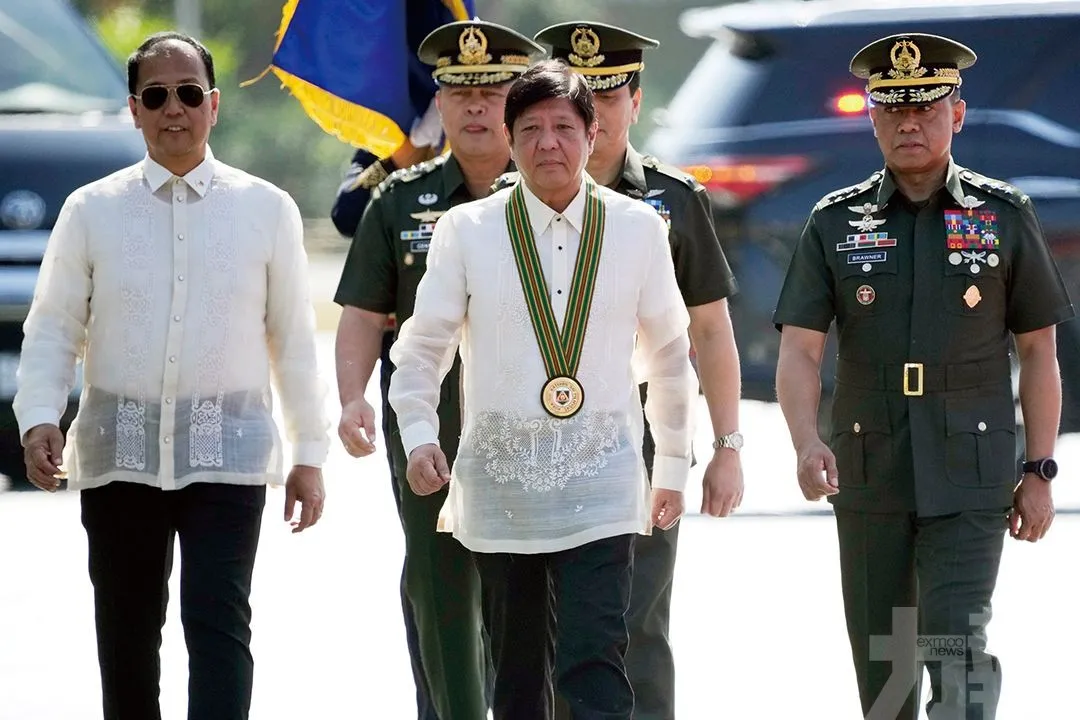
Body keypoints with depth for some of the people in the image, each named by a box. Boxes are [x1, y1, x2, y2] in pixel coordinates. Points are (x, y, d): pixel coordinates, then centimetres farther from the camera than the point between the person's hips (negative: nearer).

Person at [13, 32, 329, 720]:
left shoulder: (267, 210, 4)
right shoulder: (92, 211, 4)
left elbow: (294, 339, 7)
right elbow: (53, 329, 5)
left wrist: (310, 454, 6)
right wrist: (39, 418, -12)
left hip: (226, 451, -2)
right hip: (119, 451, 2)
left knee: (218, 621, -12)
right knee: (126, 631, 9)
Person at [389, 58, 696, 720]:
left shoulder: (639, 229, 3)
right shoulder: (467, 231, 1)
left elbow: (669, 353, 13)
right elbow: (423, 348, 7)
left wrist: (674, 467, 16)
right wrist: (420, 436, -9)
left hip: (600, 483, -1)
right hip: (500, 481, 1)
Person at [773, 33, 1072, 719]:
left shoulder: (1004, 216, 1)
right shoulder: (835, 224, 3)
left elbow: (1039, 351, 5)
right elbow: (799, 351, -4)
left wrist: (1039, 472, 0)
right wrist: (807, 444, -22)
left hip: (970, 479, -2)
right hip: (869, 476, 2)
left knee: (957, 649, -16)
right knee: (882, 662, 10)